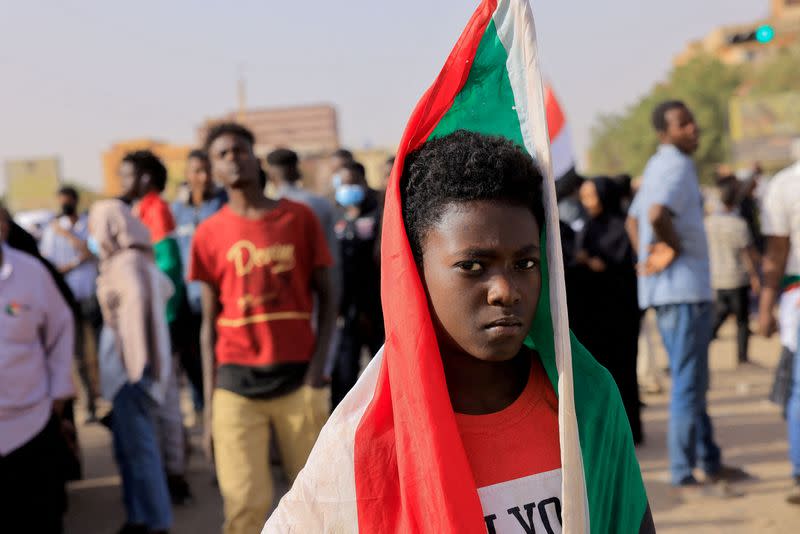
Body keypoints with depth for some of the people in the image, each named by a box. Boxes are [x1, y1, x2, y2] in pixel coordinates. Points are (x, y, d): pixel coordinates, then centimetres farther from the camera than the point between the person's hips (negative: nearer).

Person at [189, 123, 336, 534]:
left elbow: (326, 299, 5)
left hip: (297, 376, 0)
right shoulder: (210, 233, 5)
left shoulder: (299, 217, 4)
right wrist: (209, 403, 2)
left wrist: (317, 370, -8)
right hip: (236, 382, 0)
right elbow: (209, 324, 7)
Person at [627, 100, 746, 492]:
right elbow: (658, 214, -31)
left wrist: (648, 259, 12)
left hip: (664, 287, 10)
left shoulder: (656, 165, 17)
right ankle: (683, 473, 0)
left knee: (693, 381, 16)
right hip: (684, 287, -10)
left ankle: (710, 462, 26)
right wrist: (676, 248, -15)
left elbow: (633, 219, 25)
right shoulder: (677, 166, -13)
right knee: (688, 383, -5)